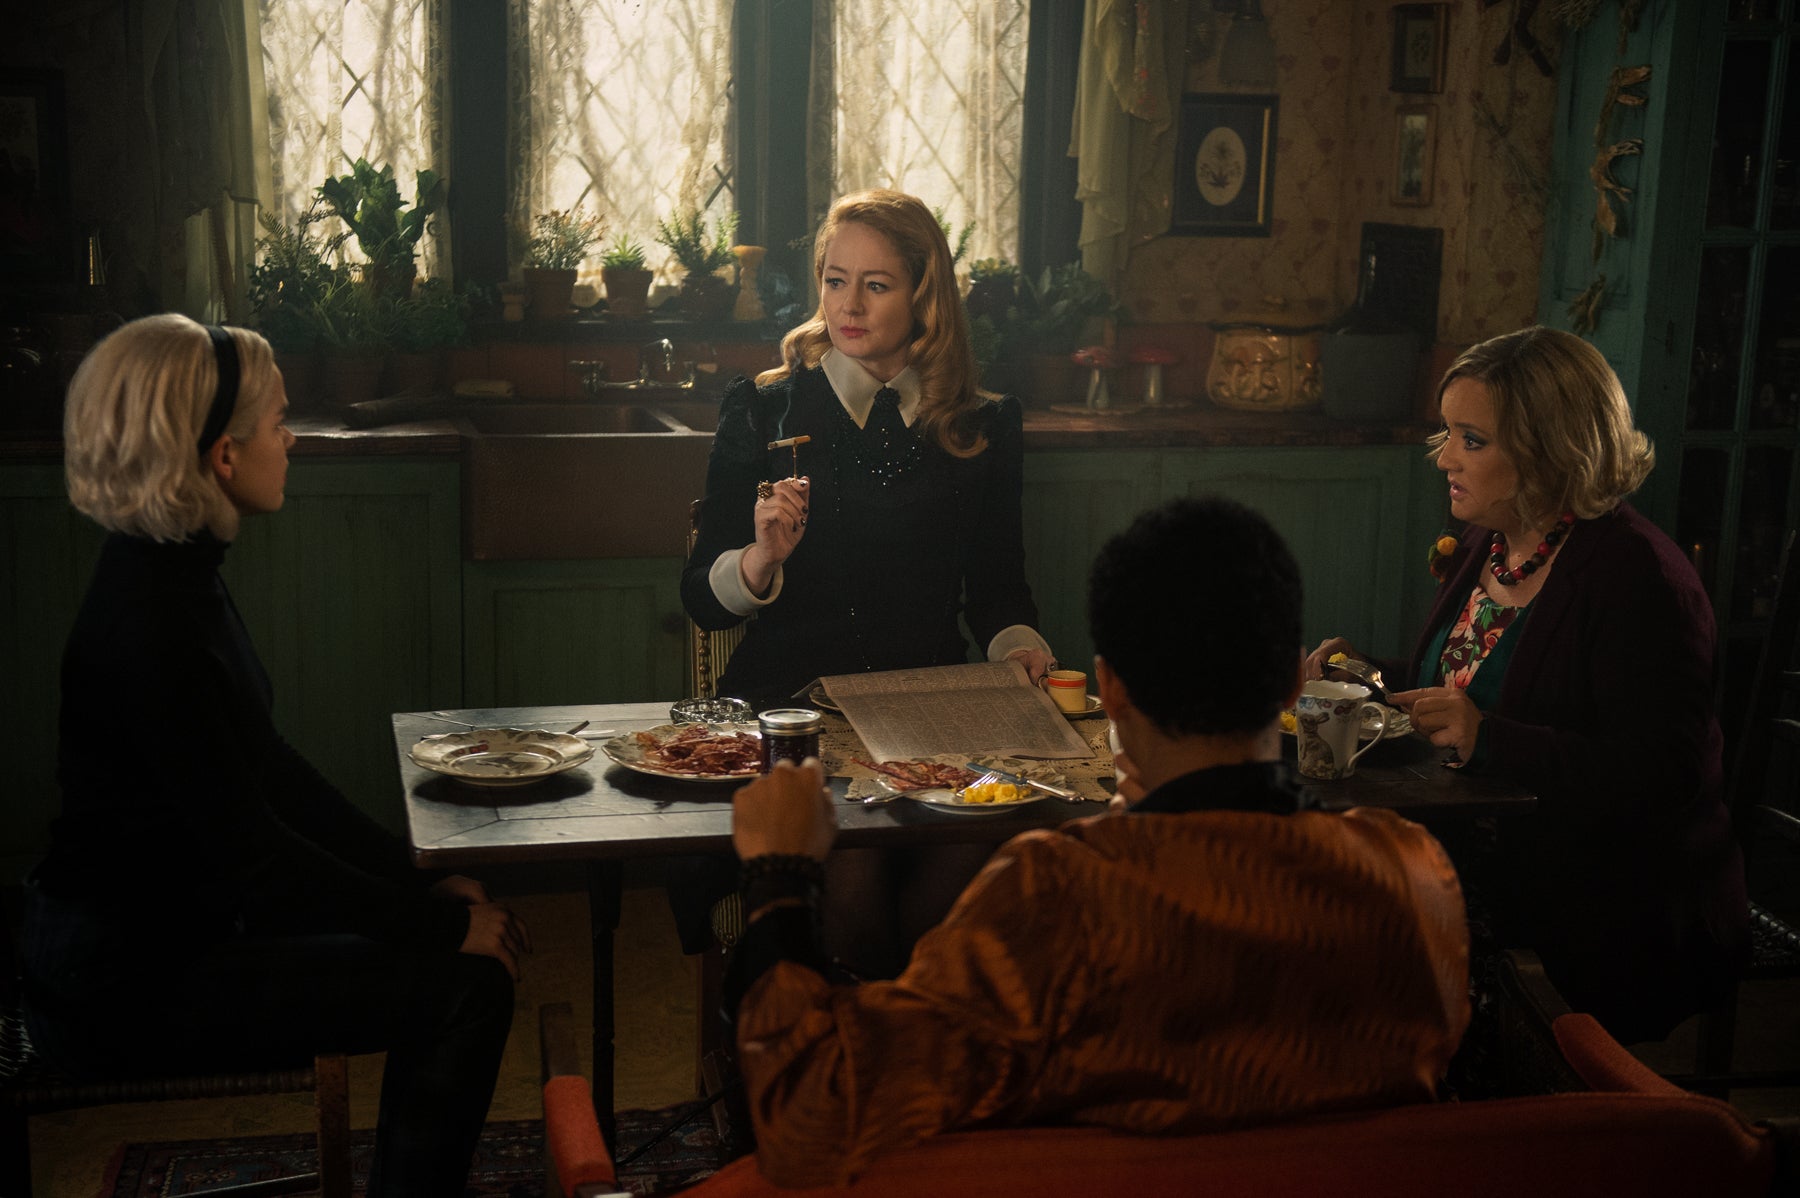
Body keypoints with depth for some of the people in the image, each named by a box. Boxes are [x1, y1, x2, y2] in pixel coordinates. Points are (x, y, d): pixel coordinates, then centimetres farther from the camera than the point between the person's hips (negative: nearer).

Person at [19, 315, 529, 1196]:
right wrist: (440, 923, -15)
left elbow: (269, 769, 9)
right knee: (466, 985, -14)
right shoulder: (150, 624, -26)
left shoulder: (177, 577, 5)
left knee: (468, 935, 8)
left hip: (171, 923, 10)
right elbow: (249, 852, -24)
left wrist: (424, 885, 4)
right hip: (122, 983, -10)